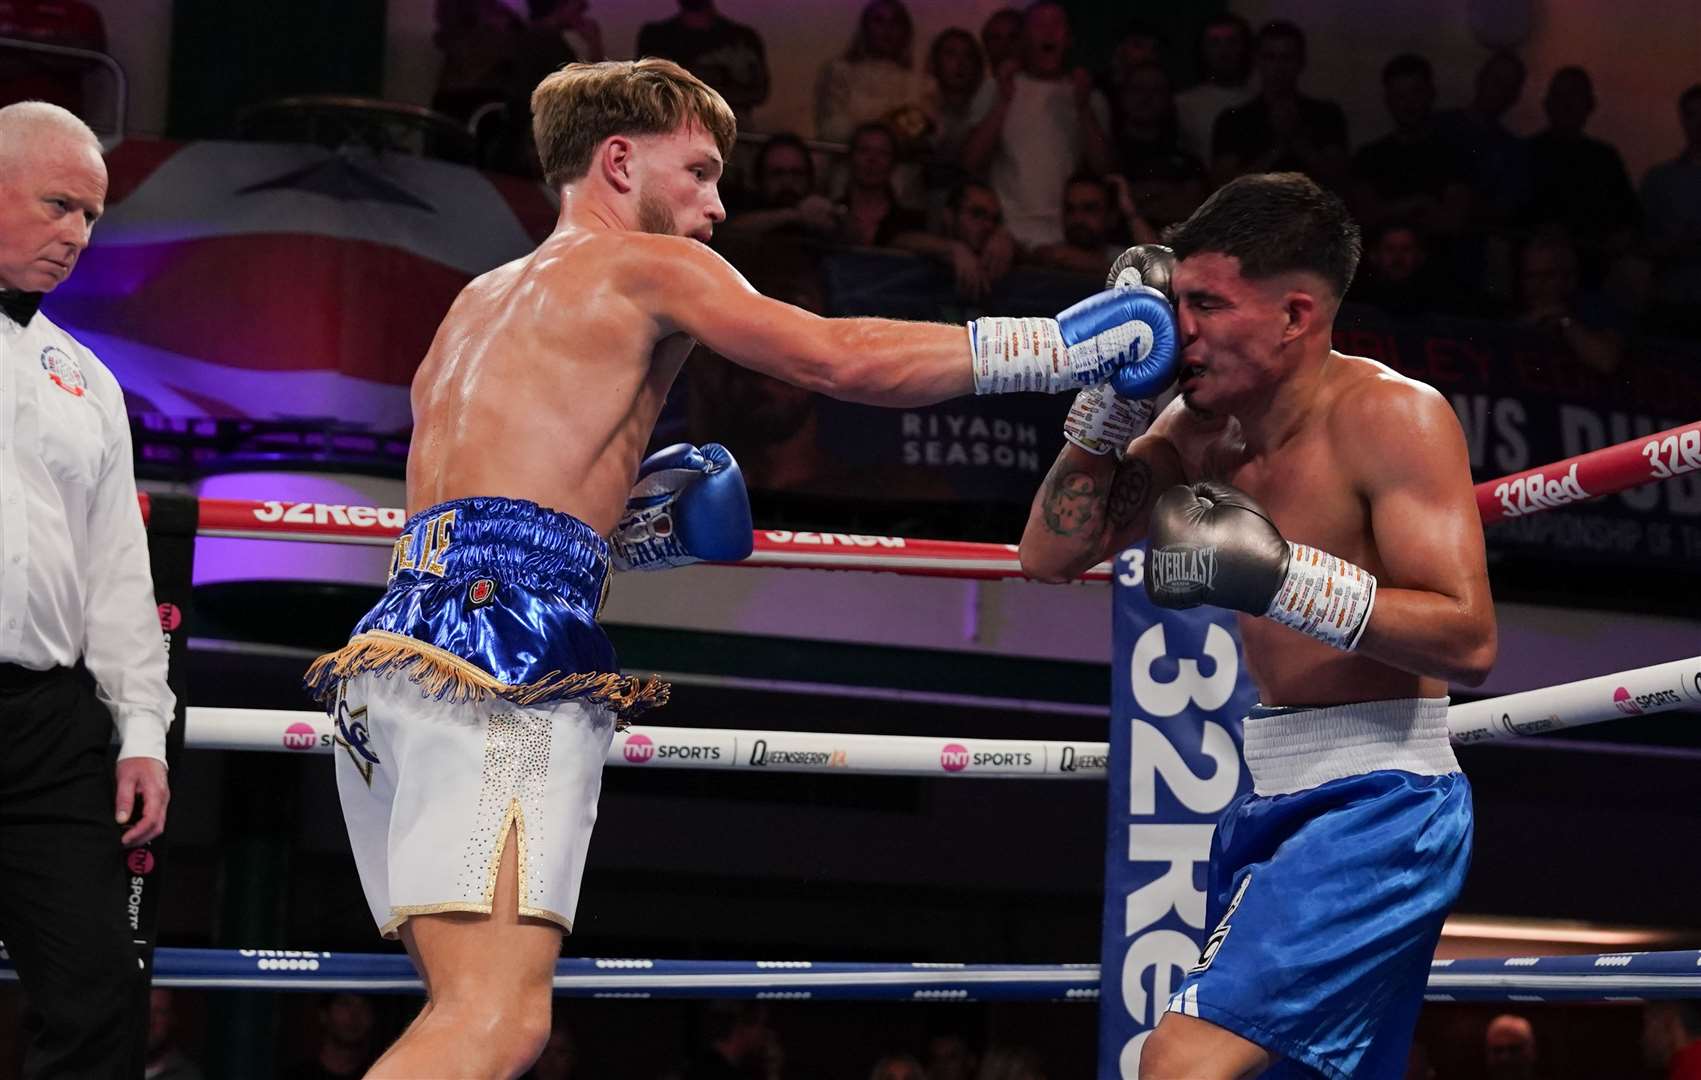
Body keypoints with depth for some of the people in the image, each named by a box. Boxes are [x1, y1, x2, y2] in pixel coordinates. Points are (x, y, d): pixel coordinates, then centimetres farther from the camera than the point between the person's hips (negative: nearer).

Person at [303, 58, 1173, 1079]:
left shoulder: (478, 306, 32)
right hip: (501, 642, -9)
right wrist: (1059, 346, 3)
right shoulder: (646, 265, 8)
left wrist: (646, 528, 23)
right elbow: (840, 357, -4)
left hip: (401, 641, 9)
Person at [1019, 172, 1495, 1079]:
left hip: (1380, 804, -8)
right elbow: (1050, 555, 7)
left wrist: (1277, 575, -31)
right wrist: (1116, 389, -3)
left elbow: (1468, 641, -22)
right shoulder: (1201, 427, 5)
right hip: (1272, 800, 9)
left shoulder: (1388, 416, -16)